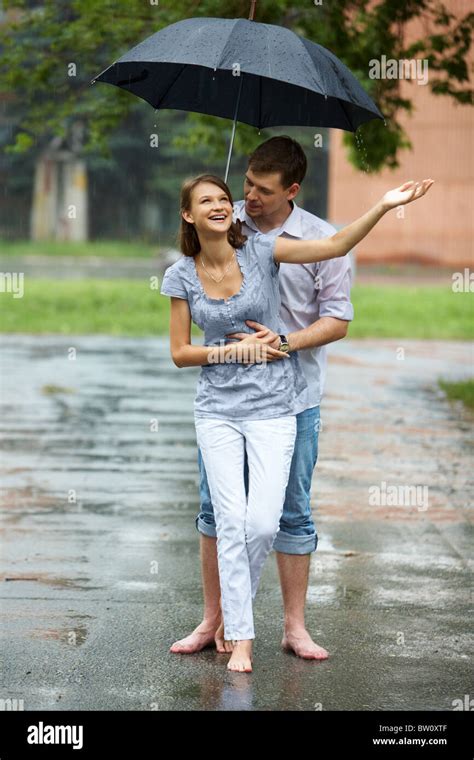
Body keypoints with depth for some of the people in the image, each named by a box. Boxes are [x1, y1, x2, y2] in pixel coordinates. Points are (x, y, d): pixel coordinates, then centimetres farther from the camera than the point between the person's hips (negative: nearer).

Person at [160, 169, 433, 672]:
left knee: (263, 524, -6)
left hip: (273, 408, 0)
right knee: (231, 523, -4)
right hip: (218, 410, 1)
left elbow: (335, 246, -14)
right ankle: (240, 638, 4)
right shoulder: (181, 276, -2)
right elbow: (179, 352, 2)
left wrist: (384, 205, -25)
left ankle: (234, 608, 21)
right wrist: (233, 350, -11)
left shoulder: (260, 251, -6)